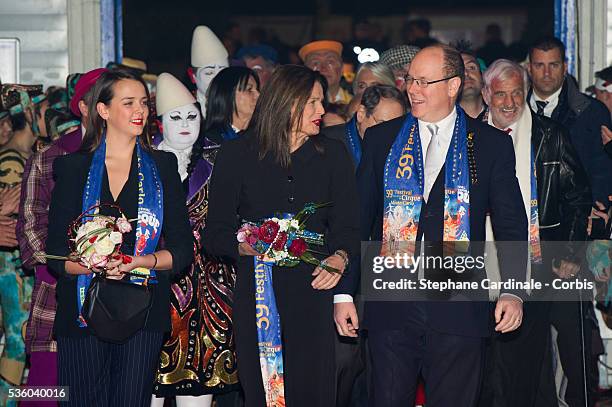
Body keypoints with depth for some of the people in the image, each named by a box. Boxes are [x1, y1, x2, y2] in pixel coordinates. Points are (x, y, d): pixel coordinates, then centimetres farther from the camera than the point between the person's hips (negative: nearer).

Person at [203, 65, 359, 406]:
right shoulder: (237, 155, 4)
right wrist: (244, 245, -16)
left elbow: (347, 225, 8)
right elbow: (215, 234, 4)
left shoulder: (333, 155, 11)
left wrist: (340, 257, -13)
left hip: (312, 292, 1)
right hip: (256, 292, -1)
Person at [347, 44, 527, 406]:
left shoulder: (493, 145, 5)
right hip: (391, 307, 1)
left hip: (457, 308, -1)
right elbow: (358, 218, 9)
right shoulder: (381, 139, 9)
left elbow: (512, 225, 4)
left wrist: (513, 291, -8)